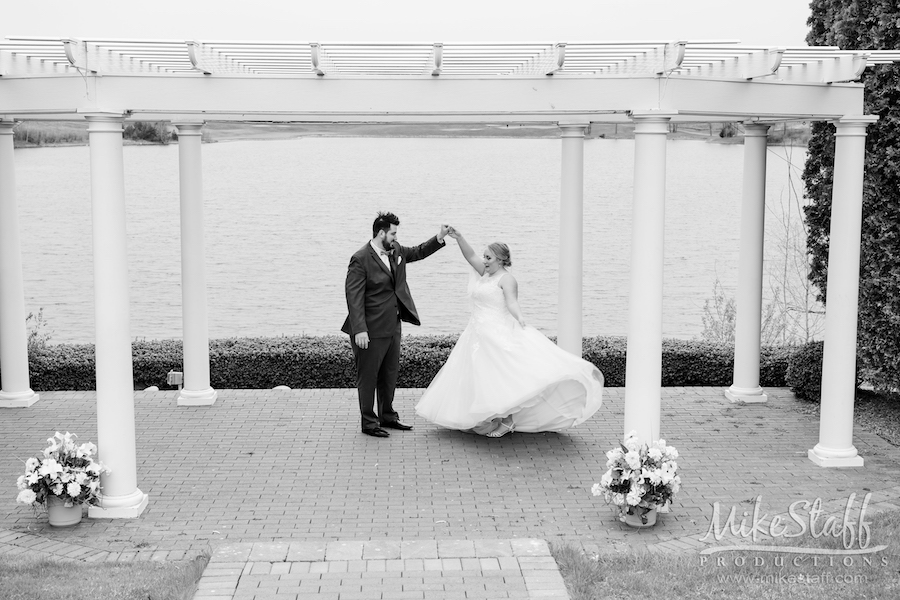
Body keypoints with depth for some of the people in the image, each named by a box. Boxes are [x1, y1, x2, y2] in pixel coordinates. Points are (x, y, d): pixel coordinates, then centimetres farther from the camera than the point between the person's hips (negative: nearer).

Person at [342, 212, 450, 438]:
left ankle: (387, 416, 34)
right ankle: (369, 423, 15)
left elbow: (417, 252, 24)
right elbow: (354, 296, -20)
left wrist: (439, 238, 8)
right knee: (368, 376, 4)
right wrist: (360, 330, -25)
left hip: (393, 326, 9)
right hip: (371, 330, -8)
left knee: (390, 374, 19)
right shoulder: (360, 260, -18)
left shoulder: (396, 251, 6)